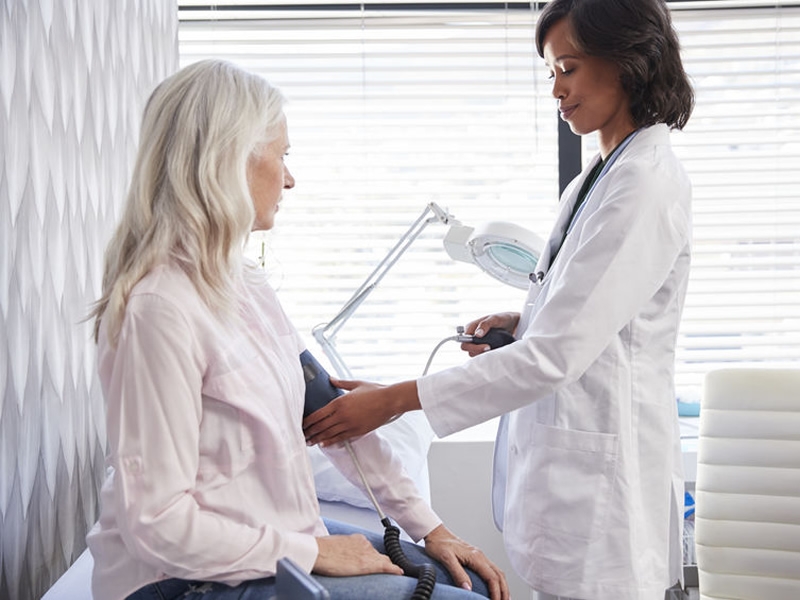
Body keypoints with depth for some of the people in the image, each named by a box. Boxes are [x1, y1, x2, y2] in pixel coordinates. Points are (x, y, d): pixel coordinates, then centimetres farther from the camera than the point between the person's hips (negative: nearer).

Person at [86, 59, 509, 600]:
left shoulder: (243, 277, 6)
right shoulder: (160, 308, -23)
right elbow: (156, 520, -24)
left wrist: (430, 526, 8)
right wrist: (313, 552, -16)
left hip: (286, 533, 9)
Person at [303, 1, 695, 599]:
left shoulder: (647, 183, -18)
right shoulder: (599, 175, 13)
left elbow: (557, 355, -23)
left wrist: (395, 400, -21)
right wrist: (521, 322, 3)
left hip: (603, 459, -9)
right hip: (569, 448, 9)